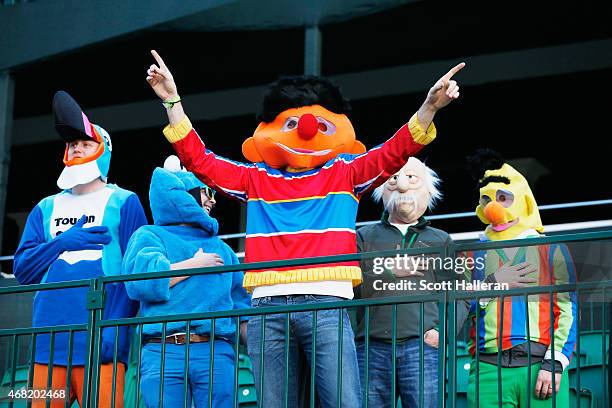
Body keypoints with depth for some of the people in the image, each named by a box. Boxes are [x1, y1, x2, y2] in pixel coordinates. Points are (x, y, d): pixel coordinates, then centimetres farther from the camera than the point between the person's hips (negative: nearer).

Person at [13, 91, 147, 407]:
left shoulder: (123, 203, 7)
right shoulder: (47, 208, 21)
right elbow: (22, 268, 12)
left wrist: (114, 333, -14)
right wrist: (64, 242, -4)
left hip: (99, 344, -4)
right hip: (48, 343, 4)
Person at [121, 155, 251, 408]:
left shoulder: (220, 248, 28)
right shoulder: (150, 236, 14)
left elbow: (243, 309, 26)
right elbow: (140, 281, -8)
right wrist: (196, 264, 2)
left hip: (216, 352, 3)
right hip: (162, 352, -3)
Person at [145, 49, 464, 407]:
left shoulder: (345, 172, 17)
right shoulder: (256, 178, 22)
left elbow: (396, 152, 6)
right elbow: (199, 160, 19)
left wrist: (429, 108, -9)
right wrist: (173, 102, 14)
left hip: (326, 302, -2)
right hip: (267, 306, 2)